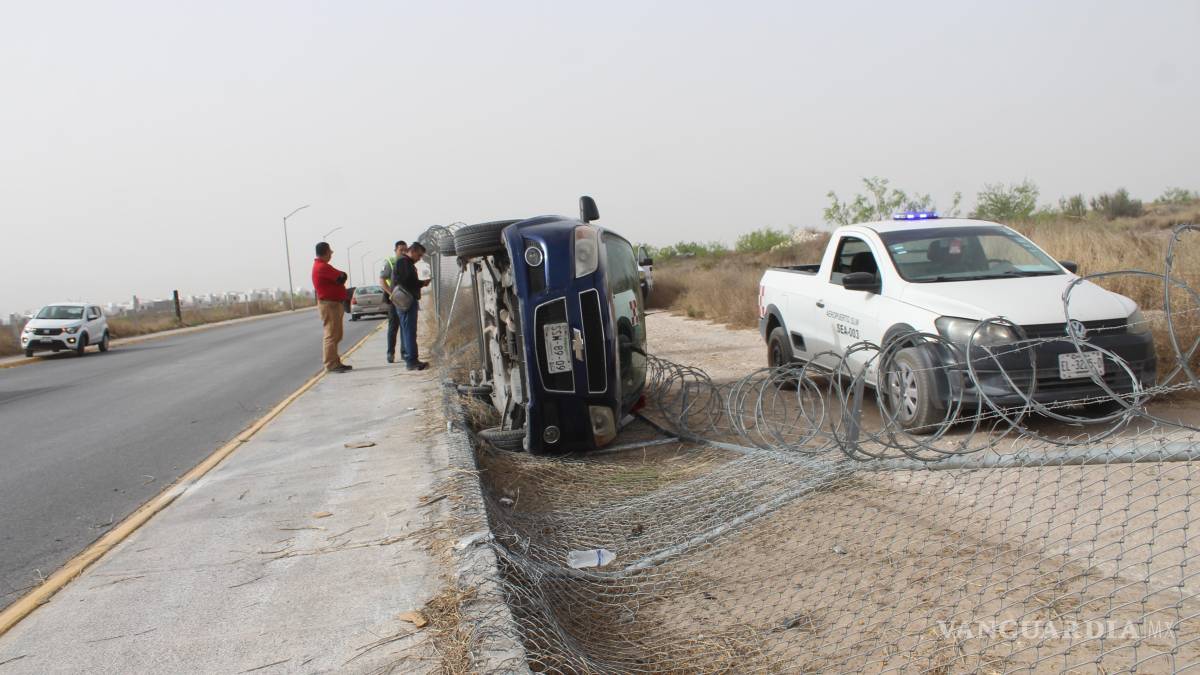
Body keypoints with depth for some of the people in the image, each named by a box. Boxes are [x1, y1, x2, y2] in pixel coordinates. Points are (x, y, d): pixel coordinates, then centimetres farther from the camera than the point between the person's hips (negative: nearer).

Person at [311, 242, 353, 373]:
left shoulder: (321, 265, 18)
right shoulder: (322, 267, -17)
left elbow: (339, 277, 16)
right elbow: (342, 277, -19)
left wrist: (339, 276, -4)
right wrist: (341, 275, 0)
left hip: (334, 303, 11)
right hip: (329, 304, -11)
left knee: (336, 335, 13)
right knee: (331, 335, -10)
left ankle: (335, 363, 18)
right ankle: (331, 364, -9)